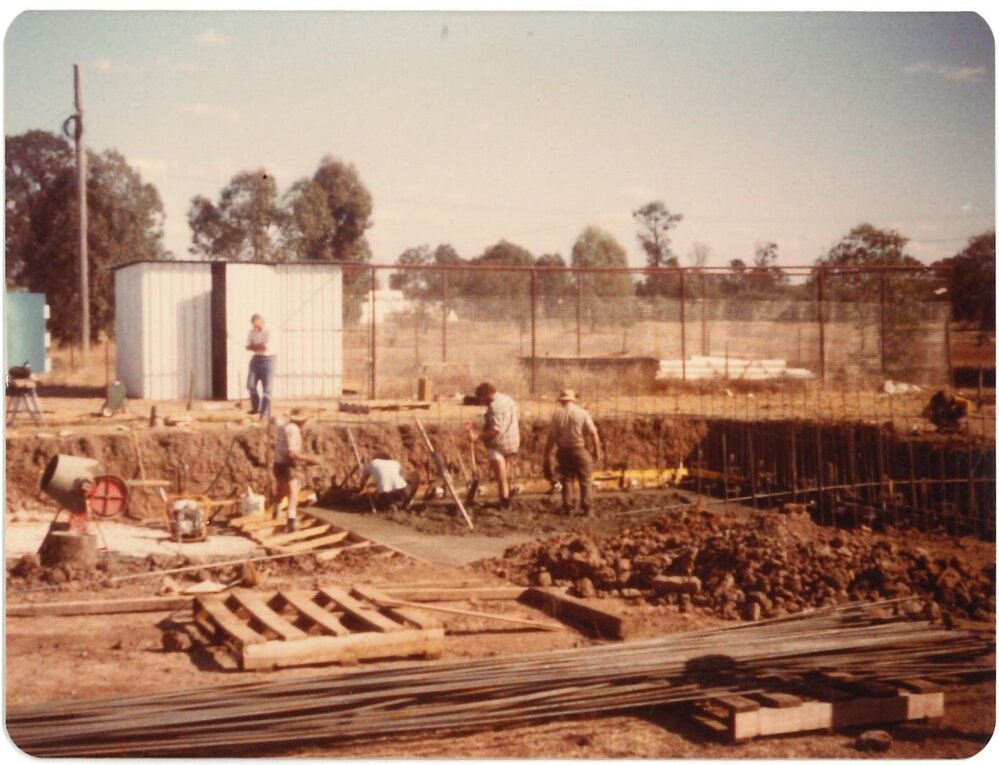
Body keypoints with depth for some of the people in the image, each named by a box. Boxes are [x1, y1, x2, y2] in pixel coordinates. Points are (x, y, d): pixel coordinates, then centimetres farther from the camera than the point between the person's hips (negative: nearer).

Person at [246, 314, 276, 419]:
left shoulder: (269, 332, -14)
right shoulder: (252, 332, 3)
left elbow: (267, 347, -25)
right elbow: (248, 347, -2)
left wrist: (255, 346, -11)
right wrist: (260, 347, -20)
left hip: (268, 360, -5)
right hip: (256, 359, 5)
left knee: (267, 388, -3)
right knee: (250, 384, -2)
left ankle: (265, 413, 3)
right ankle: (256, 407, 16)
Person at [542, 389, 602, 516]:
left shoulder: (557, 414, -4)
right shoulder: (582, 413, -6)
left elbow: (551, 436, -6)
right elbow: (593, 433, -10)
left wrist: (546, 454, 1)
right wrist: (597, 449, 2)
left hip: (563, 451, 2)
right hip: (579, 449, -2)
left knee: (566, 479, 13)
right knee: (585, 479, 7)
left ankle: (567, 507, 11)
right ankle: (586, 507, 3)